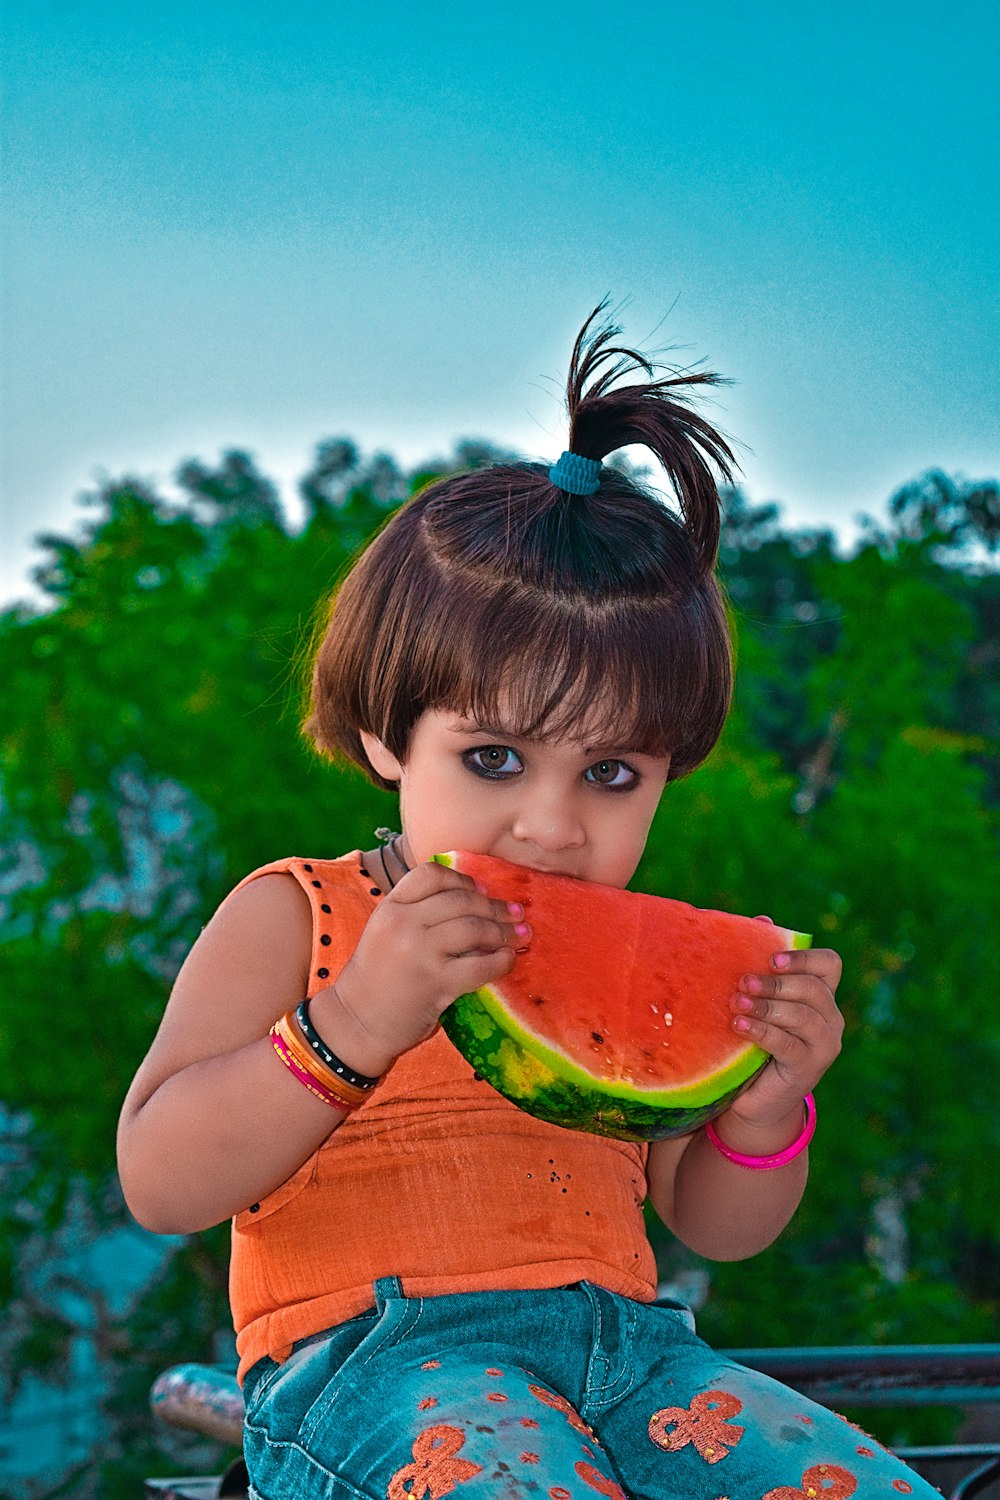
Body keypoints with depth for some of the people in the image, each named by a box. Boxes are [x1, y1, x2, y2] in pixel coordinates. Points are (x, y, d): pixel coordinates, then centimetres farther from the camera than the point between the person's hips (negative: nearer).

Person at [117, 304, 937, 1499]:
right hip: (373, 1353, -4)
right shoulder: (291, 921, 0)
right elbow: (159, 1185, -10)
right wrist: (354, 1022, -23)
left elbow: (713, 1226, 20)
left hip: (620, 1344, 5)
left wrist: (763, 1110, -4)